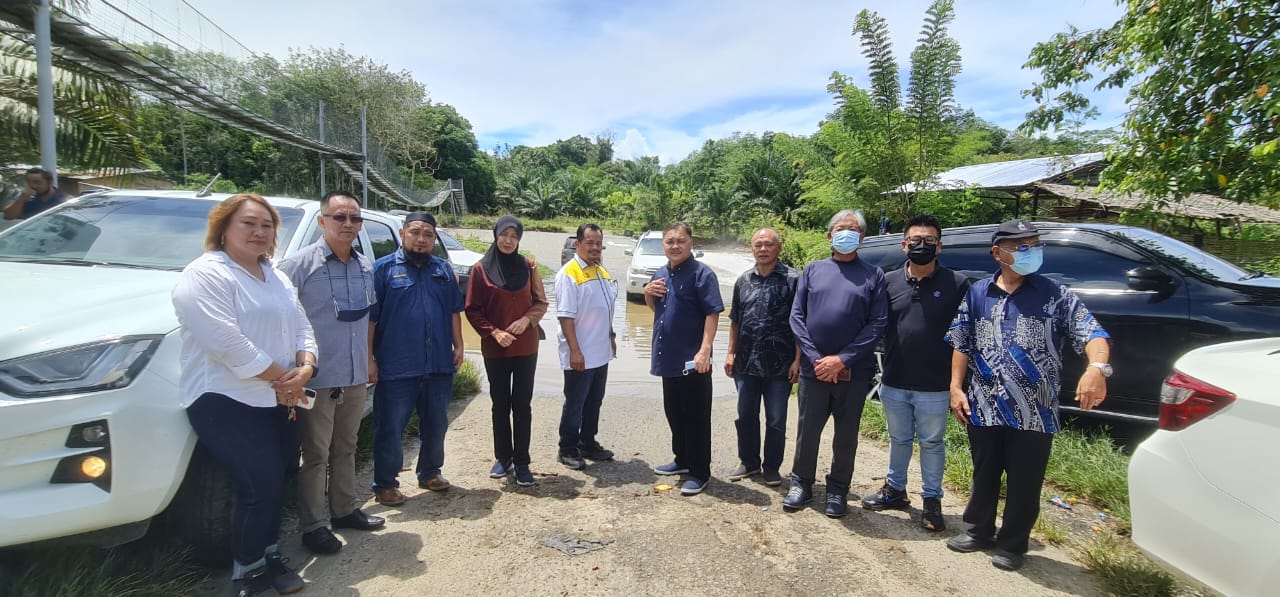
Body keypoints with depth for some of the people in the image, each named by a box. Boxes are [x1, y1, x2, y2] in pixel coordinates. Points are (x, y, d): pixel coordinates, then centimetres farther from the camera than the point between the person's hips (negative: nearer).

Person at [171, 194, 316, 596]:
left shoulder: (277, 279, 14)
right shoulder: (205, 275, -13)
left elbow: (302, 327, 11)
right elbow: (228, 344, -23)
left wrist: (304, 368, -9)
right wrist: (282, 378, -16)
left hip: (276, 400, 8)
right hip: (226, 400, -8)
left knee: (277, 481, 13)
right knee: (261, 484, -10)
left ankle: (269, 556, 31)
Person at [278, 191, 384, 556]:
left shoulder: (366, 267, 9)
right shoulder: (300, 264, -11)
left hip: (356, 377, 6)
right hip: (318, 378, -6)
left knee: (346, 448, 18)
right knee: (316, 455, 4)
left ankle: (345, 510, 33)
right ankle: (314, 526, 17)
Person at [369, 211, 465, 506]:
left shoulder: (443, 269, 11)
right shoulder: (383, 269, -3)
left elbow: (454, 311, 15)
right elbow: (369, 317, -6)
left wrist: (458, 346, 8)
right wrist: (369, 358, -10)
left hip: (440, 366, 5)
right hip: (396, 368, -4)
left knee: (436, 425, 16)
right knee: (390, 428, 5)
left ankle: (430, 472, 33)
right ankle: (385, 484, 19)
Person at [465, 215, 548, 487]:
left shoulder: (528, 266, 2)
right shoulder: (481, 269, -3)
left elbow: (541, 302, 5)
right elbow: (472, 309, -2)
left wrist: (527, 319, -13)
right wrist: (493, 332, -14)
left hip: (526, 347, 1)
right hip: (495, 349, 0)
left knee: (522, 404, 3)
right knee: (500, 404, 10)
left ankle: (521, 462, 12)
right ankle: (503, 458, 24)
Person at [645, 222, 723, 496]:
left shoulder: (702, 274, -12)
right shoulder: (660, 274, 11)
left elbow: (712, 314, -17)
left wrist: (705, 350, -26)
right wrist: (648, 294, 2)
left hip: (692, 360, -8)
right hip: (668, 357, 8)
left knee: (696, 417, 1)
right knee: (673, 412, 18)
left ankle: (699, 472, 13)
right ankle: (682, 460, 35)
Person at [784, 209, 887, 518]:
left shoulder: (873, 275, 2)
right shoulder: (813, 270, 6)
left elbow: (878, 323, -6)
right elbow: (796, 316, 1)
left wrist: (842, 359, -14)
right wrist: (815, 358, -10)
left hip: (854, 372, -1)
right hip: (814, 369, 1)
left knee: (846, 434, 11)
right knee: (808, 430, 11)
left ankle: (838, 491, 28)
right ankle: (801, 484, 29)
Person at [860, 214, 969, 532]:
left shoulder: (956, 284, -5)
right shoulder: (889, 281, 2)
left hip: (934, 387, -3)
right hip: (893, 383, 3)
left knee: (931, 443, 12)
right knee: (899, 440, 19)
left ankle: (932, 500, 28)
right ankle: (895, 490, 36)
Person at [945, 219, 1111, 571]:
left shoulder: (1055, 295, -2)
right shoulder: (977, 294, 6)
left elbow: (1091, 332, -12)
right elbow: (961, 344, 9)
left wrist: (1097, 368, -33)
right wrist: (956, 387, 2)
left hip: (1034, 413, -2)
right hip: (983, 408, 2)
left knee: (1024, 483, 10)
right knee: (984, 475, 17)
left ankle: (1011, 545, 29)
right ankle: (978, 531, 36)